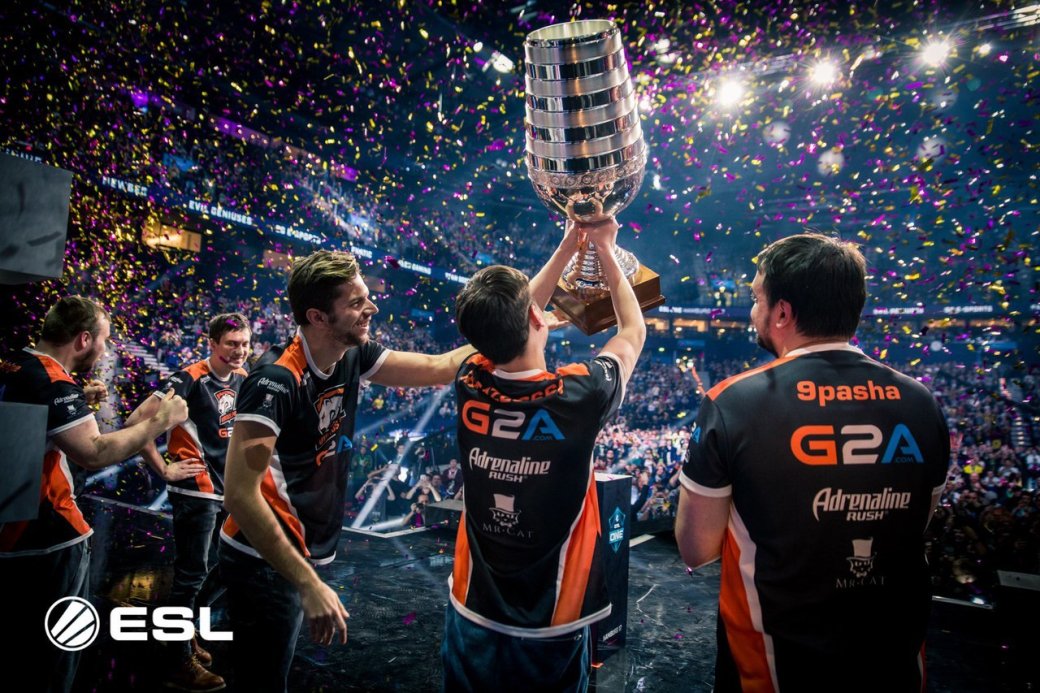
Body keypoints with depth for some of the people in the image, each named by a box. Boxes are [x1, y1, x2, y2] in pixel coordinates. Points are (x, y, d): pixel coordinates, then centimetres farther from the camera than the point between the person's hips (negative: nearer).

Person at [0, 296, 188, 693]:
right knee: (55, 654, 7)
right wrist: (161, 421, -23)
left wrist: (78, 402, 16)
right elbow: (94, 454, -32)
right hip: (48, 540, -9)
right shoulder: (51, 381, -22)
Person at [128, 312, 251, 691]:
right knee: (192, 574, 2)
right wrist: (165, 470, -15)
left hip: (230, 490, 8)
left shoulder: (244, 379, 5)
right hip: (197, 492, -7)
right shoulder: (190, 379, -16)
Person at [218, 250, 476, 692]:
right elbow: (240, 494, -28)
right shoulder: (276, 381, -26)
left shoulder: (354, 358, -4)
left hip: (304, 555, 8)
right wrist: (309, 584, -30)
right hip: (266, 565, -8)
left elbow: (439, 368, 0)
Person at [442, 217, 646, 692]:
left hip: (474, 612, 3)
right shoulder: (578, 396, -23)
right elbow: (633, 332, -2)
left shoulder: (470, 388, -14)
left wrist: (568, 246, 12)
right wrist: (605, 249, 8)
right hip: (549, 624, -3)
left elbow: (506, 323, 6)